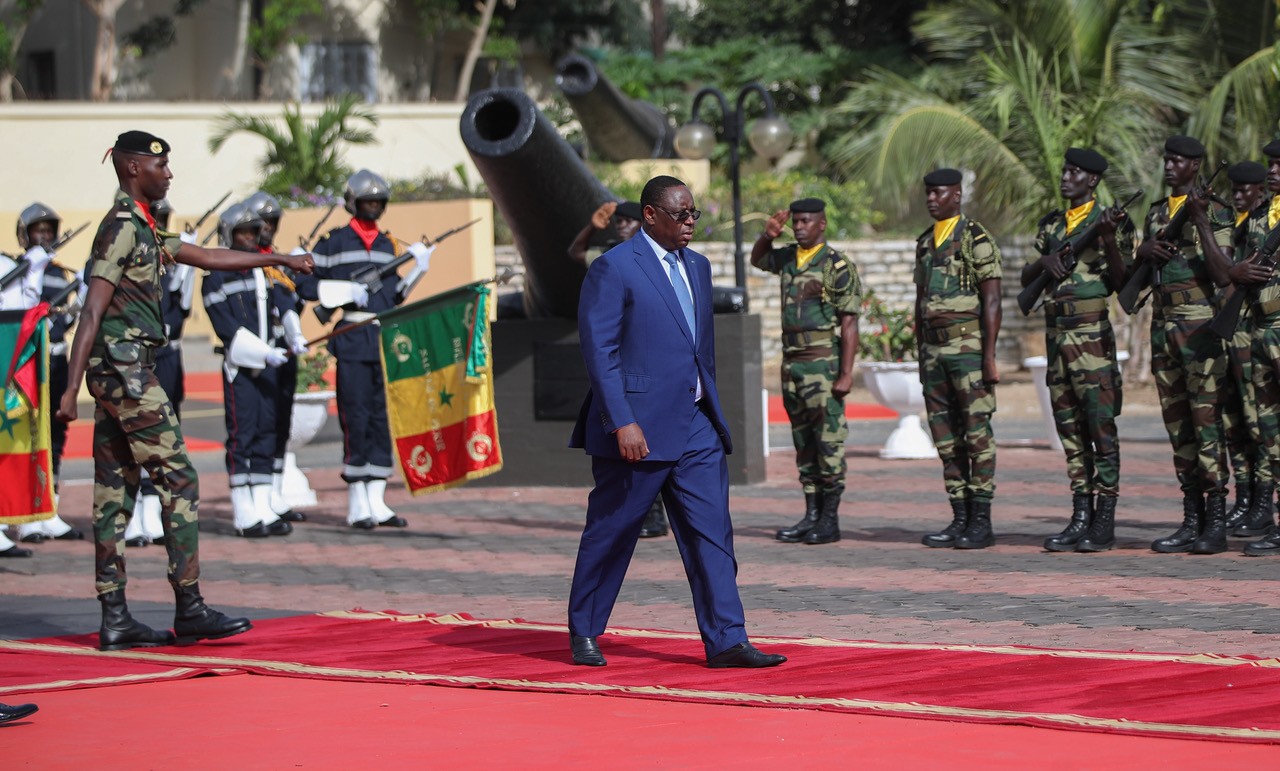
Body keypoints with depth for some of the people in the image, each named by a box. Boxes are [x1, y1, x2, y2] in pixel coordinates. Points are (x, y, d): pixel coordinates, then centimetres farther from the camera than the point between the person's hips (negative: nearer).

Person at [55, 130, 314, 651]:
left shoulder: (140, 230, 19)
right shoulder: (122, 227, -12)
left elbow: (205, 257, 29)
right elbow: (93, 311, -18)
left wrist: (277, 259, 31)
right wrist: (71, 389, -23)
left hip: (116, 373, 10)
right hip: (126, 368, -10)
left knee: (115, 492, 6)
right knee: (178, 481, -7)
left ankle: (114, 619, 5)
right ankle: (190, 611, -7)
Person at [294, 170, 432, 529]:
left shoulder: (389, 245, 17)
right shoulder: (333, 242, 1)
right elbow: (304, 284, -2)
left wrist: (418, 270, 4)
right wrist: (344, 290, -14)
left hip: (387, 340, 5)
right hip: (353, 341, -5)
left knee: (384, 419, 5)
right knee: (356, 419, -6)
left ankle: (376, 501, 10)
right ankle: (357, 505, -1)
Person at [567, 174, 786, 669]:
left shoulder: (697, 267, 14)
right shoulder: (614, 269, -9)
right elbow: (599, 350, -13)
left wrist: (711, 413, 19)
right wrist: (622, 424, -19)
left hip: (695, 426, 7)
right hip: (639, 429, -7)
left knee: (711, 532, -1)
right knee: (610, 533, 4)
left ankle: (726, 641, -3)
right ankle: (583, 633, 18)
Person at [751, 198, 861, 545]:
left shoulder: (838, 267, -9)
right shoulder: (787, 258, 11)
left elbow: (849, 324, -11)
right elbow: (757, 259, 29)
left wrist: (846, 373, -17)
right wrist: (768, 235, 6)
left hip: (823, 364, -7)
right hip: (792, 363, 7)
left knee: (828, 441, -5)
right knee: (803, 444, 9)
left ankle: (830, 520, -2)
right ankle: (811, 514, 13)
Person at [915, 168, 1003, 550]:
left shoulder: (976, 239, -7)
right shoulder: (925, 243, 16)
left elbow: (992, 300, -11)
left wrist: (990, 356, -17)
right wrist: (920, 356, 18)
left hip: (968, 346, -8)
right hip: (934, 349, 8)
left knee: (976, 433, -6)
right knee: (945, 437, 6)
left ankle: (981, 522, -4)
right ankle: (960, 520, 10)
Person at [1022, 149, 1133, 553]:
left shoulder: (1111, 222, -2)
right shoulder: (1051, 225, 16)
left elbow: (1120, 283, -8)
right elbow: (1027, 279, 17)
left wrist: (1109, 240, -20)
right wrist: (1045, 259, -3)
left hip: (1092, 333, -7)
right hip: (1056, 333, 7)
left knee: (1101, 427, -6)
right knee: (1070, 429, 7)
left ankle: (1105, 522, -6)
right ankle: (1080, 517, 10)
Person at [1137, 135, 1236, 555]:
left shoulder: (1215, 213, -4)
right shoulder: (1155, 214, 16)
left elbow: (1223, 275, -15)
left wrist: (1200, 221, -20)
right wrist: (1143, 253, -1)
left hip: (1200, 327, -7)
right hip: (1163, 327, 7)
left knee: (1207, 421, -9)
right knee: (1177, 425, 6)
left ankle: (1216, 523, -8)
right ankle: (1192, 521, 10)